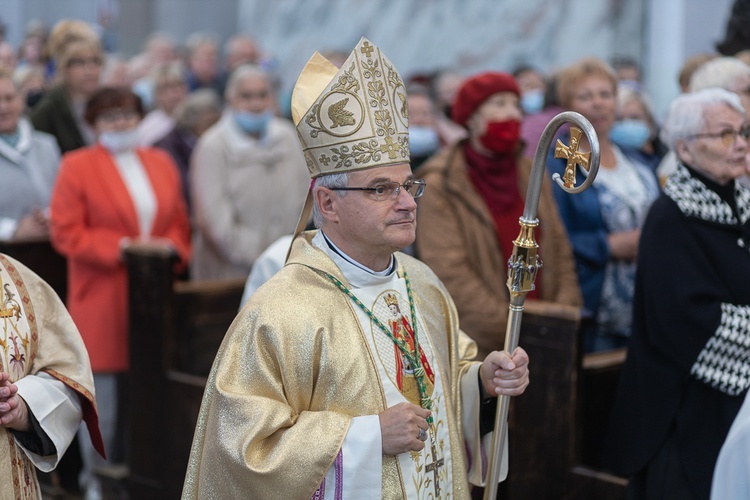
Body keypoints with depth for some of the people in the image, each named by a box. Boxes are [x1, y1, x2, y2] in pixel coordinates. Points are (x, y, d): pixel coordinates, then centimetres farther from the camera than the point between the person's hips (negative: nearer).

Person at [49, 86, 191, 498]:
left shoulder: (161, 163, 13)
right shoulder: (77, 167, -2)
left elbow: (179, 221, 16)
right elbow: (65, 233, -9)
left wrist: (171, 245, -6)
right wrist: (120, 247, -16)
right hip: (102, 302, -4)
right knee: (103, 394, 1)